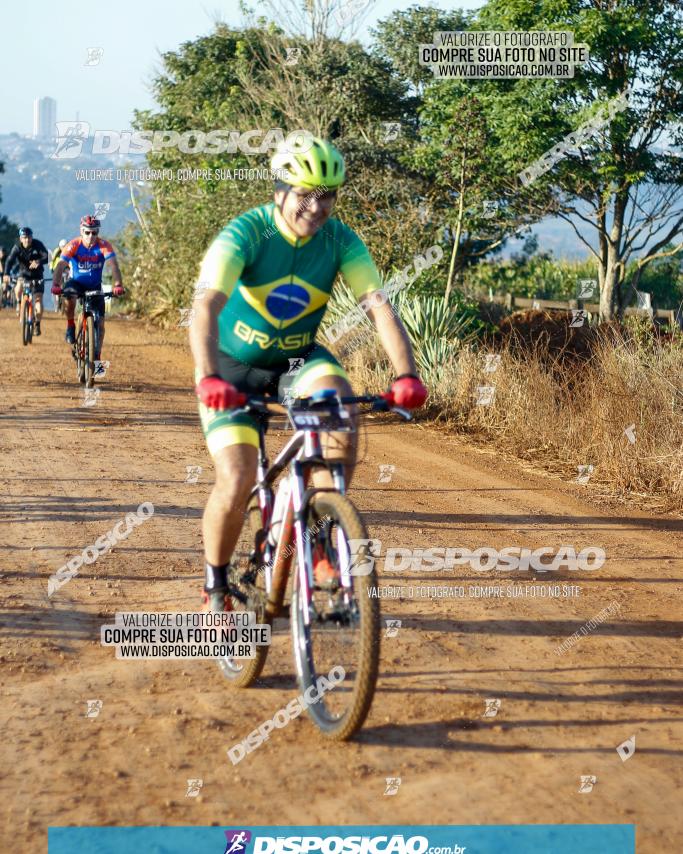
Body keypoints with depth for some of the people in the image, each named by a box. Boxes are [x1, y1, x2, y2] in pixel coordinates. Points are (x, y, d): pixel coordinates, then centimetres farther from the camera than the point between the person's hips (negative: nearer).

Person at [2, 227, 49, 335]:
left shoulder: (38, 245, -19)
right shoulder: (17, 247, -17)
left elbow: (46, 256, -29)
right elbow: (10, 260, -29)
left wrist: (38, 262, -52)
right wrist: (6, 274, -46)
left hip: (37, 275, -1)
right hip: (24, 273, 1)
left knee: (38, 300, -9)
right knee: (19, 288, -31)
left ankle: (37, 324, 8)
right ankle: (19, 303, 1)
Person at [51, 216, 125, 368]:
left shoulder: (104, 246, -20)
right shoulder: (73, 245, -21)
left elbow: (114, 265, -31)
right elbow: (60, 265, -30)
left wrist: (118, 285, -49)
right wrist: (56, 285, -47)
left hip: (95, 286, 1)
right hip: (76, 282, -1)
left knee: (100, 322, -6)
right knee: (69, 297, -36)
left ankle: (97, 358, 5)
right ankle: (70, 326, -11)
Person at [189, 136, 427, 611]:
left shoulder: (341, 241, -14)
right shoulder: (245, 233, -24)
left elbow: (379, 306, -23)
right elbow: (206, 307, -37)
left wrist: (407, 375, -39)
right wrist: (208, 377, -54)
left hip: (298, 358, 3)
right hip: (234, 366, -2)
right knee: (237, 481, -17)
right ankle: (216, 584, 10)